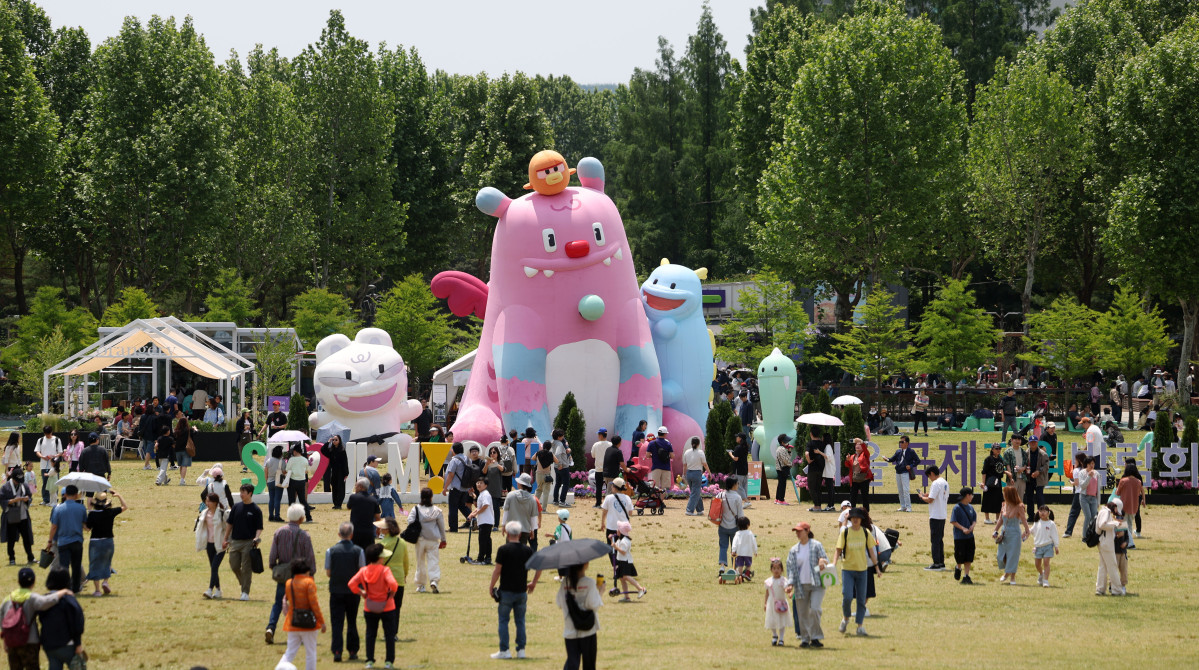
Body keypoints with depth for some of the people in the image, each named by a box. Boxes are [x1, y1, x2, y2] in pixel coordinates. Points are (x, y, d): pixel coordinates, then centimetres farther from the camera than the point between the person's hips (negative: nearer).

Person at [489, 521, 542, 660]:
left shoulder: (503, 550, -11)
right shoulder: (527, 550, 1)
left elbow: (497, 571, -12)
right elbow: (539, 567, 4)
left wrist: (491, 586, 1)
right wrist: (533, 583, 17)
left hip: (506, 591, -4)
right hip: (522, 591, 4)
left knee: (503, 620, 5)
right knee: (520, 621, 12)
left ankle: (504, 650, 3)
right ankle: (521, 650, 10)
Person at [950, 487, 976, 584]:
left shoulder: (970, 508, 7)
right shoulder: (957, 508, -12)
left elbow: (974, 519, 14)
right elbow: (953, 521, -13)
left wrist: (972, 526, -7)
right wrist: (963, 529, -20)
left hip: (970, 536, 5)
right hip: (959, 537, -5)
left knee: (968, 558, 3)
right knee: (960, 557, 3)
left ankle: (966, 576, 7)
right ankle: (958, 568, 34)